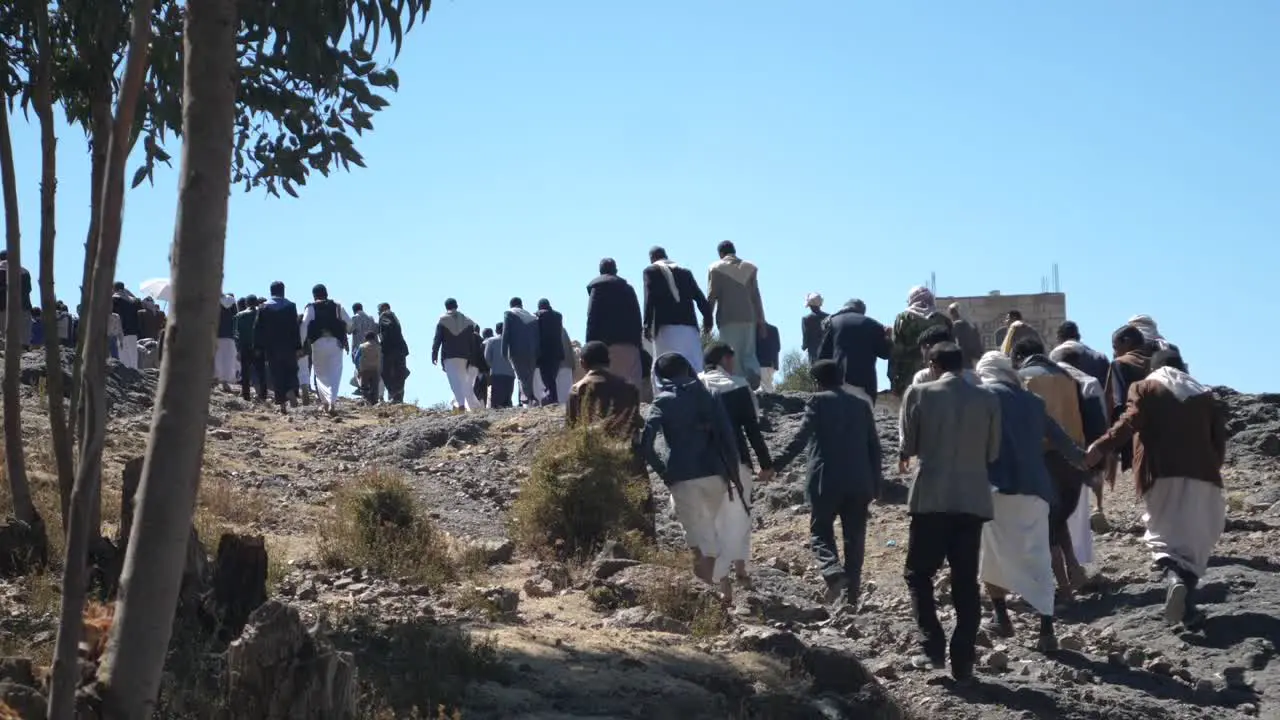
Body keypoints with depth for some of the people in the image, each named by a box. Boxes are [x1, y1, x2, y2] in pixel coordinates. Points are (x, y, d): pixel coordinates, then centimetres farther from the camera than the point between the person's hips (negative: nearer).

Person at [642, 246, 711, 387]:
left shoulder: (651, 271, 5)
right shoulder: (685, 271, 17)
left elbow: (650, 298, -6)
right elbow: (699, 296, 9)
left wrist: (647, 325, -7)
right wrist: (707, 318, 8)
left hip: (666, 326, -4)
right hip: (689, 325, 4)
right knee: (693, 368, 6)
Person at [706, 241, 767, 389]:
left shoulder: (716, 268, 4)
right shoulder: (750, 268, 11)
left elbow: (711, 296, -1)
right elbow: (756, 296, 9)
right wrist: (761, 321, 10)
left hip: (727, 318, -2)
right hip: (749, 317, 3)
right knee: (748, 353, 6)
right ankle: (754, 375, -23)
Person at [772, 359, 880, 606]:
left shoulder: (818, 401, 0)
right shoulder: (861, 405, 14)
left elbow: (801, 439, -10)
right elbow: (874, 447, 13)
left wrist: (776, 465, -8)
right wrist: (875, 485, 17)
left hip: (826, 481, -4)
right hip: (859, 482, 4)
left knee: (820, 531, 6)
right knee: (854, 537, 8)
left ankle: (833, 571, -19)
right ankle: (851, 591, 7)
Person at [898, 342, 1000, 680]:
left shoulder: (919, 393, -3)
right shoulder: (987, 399, 4)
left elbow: (907, 445, 2)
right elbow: (993, 452, 9)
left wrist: (907, 457, 25)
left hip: (932, 498, -2)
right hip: (973, 499, 2)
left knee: (919, 573, 10)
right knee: (966, 582, 7)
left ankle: (932, 646, -2)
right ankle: (963, 660, 5)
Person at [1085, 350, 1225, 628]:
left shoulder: (1145, 389, 9)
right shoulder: (1205, 395, 19)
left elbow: (1130, 421, -9)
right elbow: (1220, 438, 16)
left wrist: (1101, 448, -18)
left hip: (1161, 474, -2)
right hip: (1201, 476, 3)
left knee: (1162, 534, 3)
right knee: (1195, 540, 10)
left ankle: (1174, 576, -27)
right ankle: (1187, 605, 1)